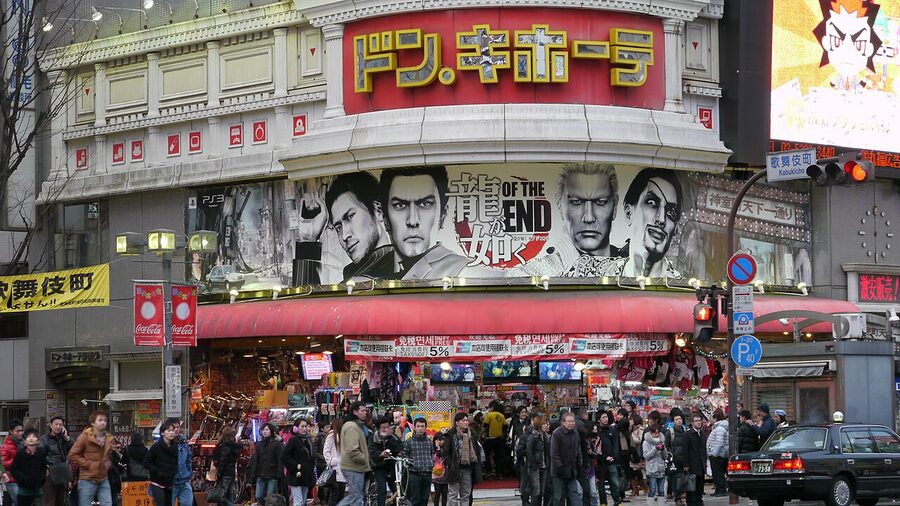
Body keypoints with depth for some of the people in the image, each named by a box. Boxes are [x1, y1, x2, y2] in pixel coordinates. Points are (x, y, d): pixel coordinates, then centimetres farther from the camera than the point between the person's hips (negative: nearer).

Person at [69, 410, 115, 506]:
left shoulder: (109, 438, 9)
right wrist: (88, 464, -12)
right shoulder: (85, 437, -8)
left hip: (103, 480, 5)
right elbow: (72, 455, -9)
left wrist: (108, 463, 6)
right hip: (87, 480, -5)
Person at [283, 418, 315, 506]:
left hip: (306, 476, 8)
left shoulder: (308, 441, 13)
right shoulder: (293, 440, -9)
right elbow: (284, 457, -16)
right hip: (296, 476, -8)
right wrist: (296, 466, -16)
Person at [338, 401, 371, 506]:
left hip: (356, 467, 10)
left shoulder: (359, 425, 18)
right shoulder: (351, 426, -16)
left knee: (352, 496, 14)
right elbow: (352, 450, -24)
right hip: (353, 468, -10)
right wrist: (365, 460, -15)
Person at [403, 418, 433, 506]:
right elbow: (404, 455, -1)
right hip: (415, 474, -4)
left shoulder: (429, 441, 10)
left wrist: (432, 462, 9)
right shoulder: (409, 442, -3)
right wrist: (411, 462, -12)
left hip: (427, 474, 4)